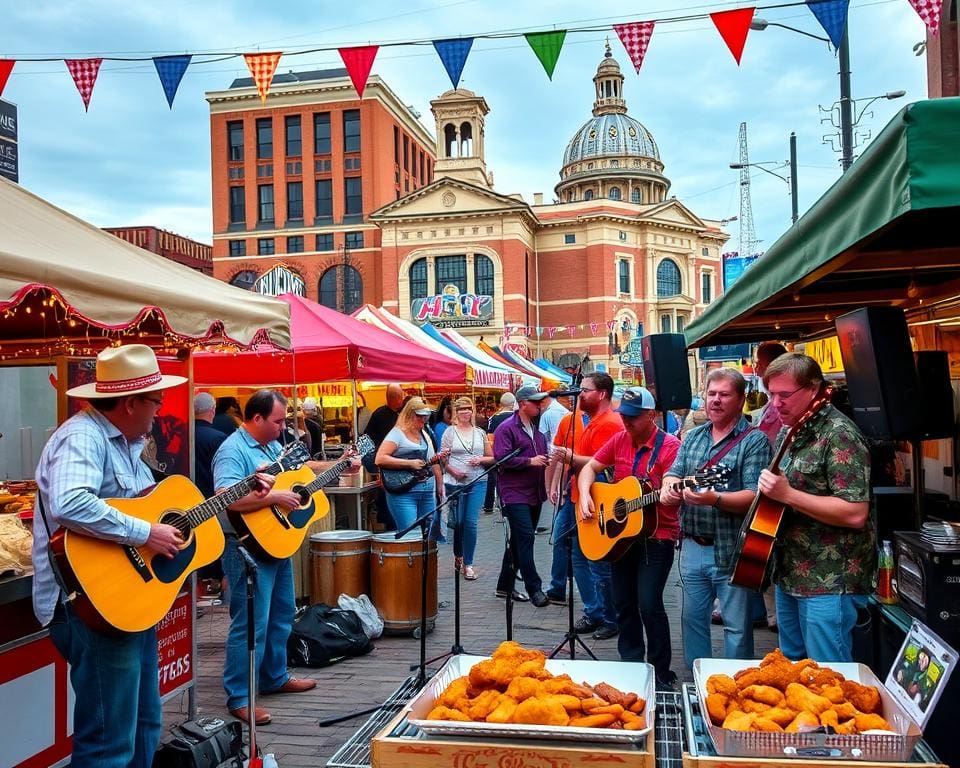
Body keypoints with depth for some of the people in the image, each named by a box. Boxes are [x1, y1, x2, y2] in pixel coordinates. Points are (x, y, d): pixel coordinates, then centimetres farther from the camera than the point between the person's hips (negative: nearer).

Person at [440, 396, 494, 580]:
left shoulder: (480, 433, 10)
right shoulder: (449, 432, 4)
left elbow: (492, 457, 14)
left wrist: (481, 460, -6)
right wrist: (453, 471, -15)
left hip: (477, 482, 1)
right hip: (454, 483, -1)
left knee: (471, 522, -6)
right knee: (457, 522, 7)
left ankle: (468, 564, 2)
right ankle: (458, 556, 32)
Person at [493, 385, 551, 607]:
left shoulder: (537, 430, 16)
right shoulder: (507, 428, -9)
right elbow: (502, 458, -18)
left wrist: (547, 461, 7)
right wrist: (530, 461, -19)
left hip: (535, 494, 8)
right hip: (515, 494, -8)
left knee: (519, 541, 13)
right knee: (526, 538, -14)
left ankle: (505, 585, 23)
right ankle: (534, 589, -10)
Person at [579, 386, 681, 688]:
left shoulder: (669, 445, -13)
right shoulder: (619, 440, 4)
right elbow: (590, 467, 10)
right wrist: (585, 496, -7)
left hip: (657, 535, -6)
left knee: (649, 604, -10)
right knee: (623, 603, 12)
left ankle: (661, 672, 5)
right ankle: (630, 662, 28)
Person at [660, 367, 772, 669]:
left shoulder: (754, 440, -9)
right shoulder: (693, 436, 12)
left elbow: (754, 496, -18)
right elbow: (674, 472, 9)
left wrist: (714, 499, -33)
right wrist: (668, 486, -15)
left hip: (731, 550, -6)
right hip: (692, 546, 6)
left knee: (737, 627, 5)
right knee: (692, 618, 17)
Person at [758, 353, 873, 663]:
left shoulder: (839, 434, -18)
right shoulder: (790, 432, 10)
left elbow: (855, 514, -25)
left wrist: (787, 494, -26)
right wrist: (769, 489, 5)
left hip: (829, 582, -9)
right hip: (790, 575, 9)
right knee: (790, 668, 20)